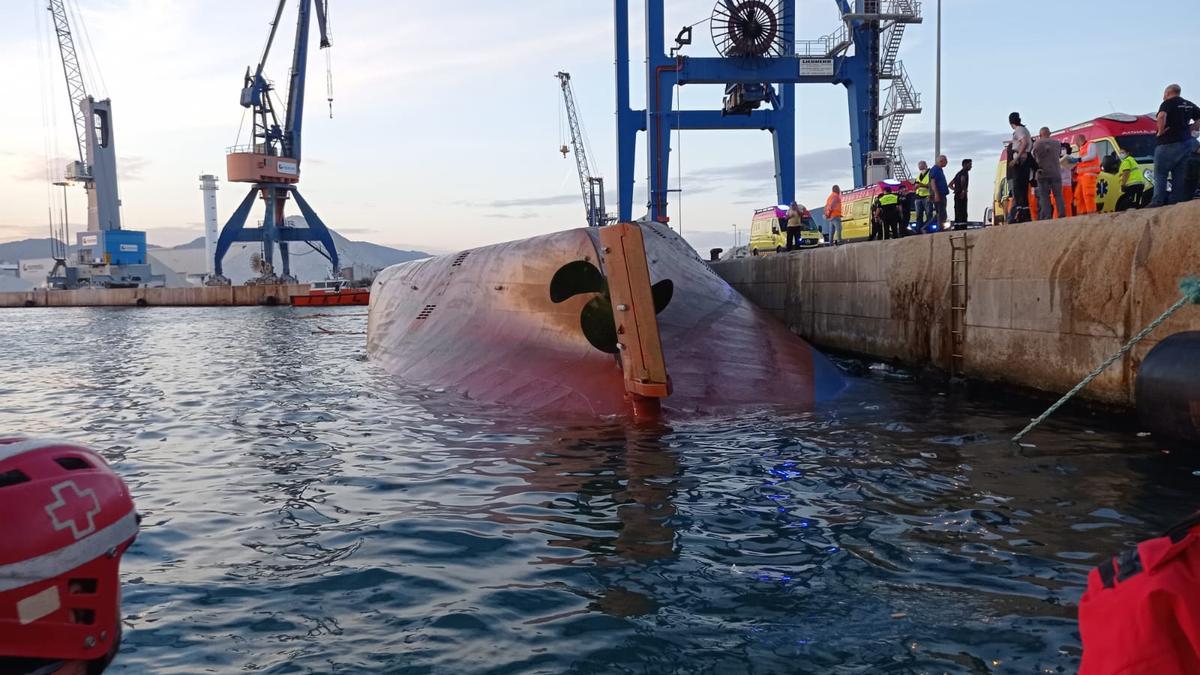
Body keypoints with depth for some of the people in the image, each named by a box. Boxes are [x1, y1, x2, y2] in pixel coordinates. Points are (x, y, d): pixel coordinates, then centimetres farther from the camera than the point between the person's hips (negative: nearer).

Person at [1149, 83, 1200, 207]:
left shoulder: (1168, 103, -6)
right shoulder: (1190, 105, 16)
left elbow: (1161, 116, -26)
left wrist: (1160, 131, -13)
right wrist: (1187, 130, 12)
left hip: (1169, 143, -7)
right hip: (1187, 143, 7)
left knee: (1160, 174, -3)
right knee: (1180, 177, 7)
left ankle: (1157, 202, -13)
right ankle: (1178, 202, 4)